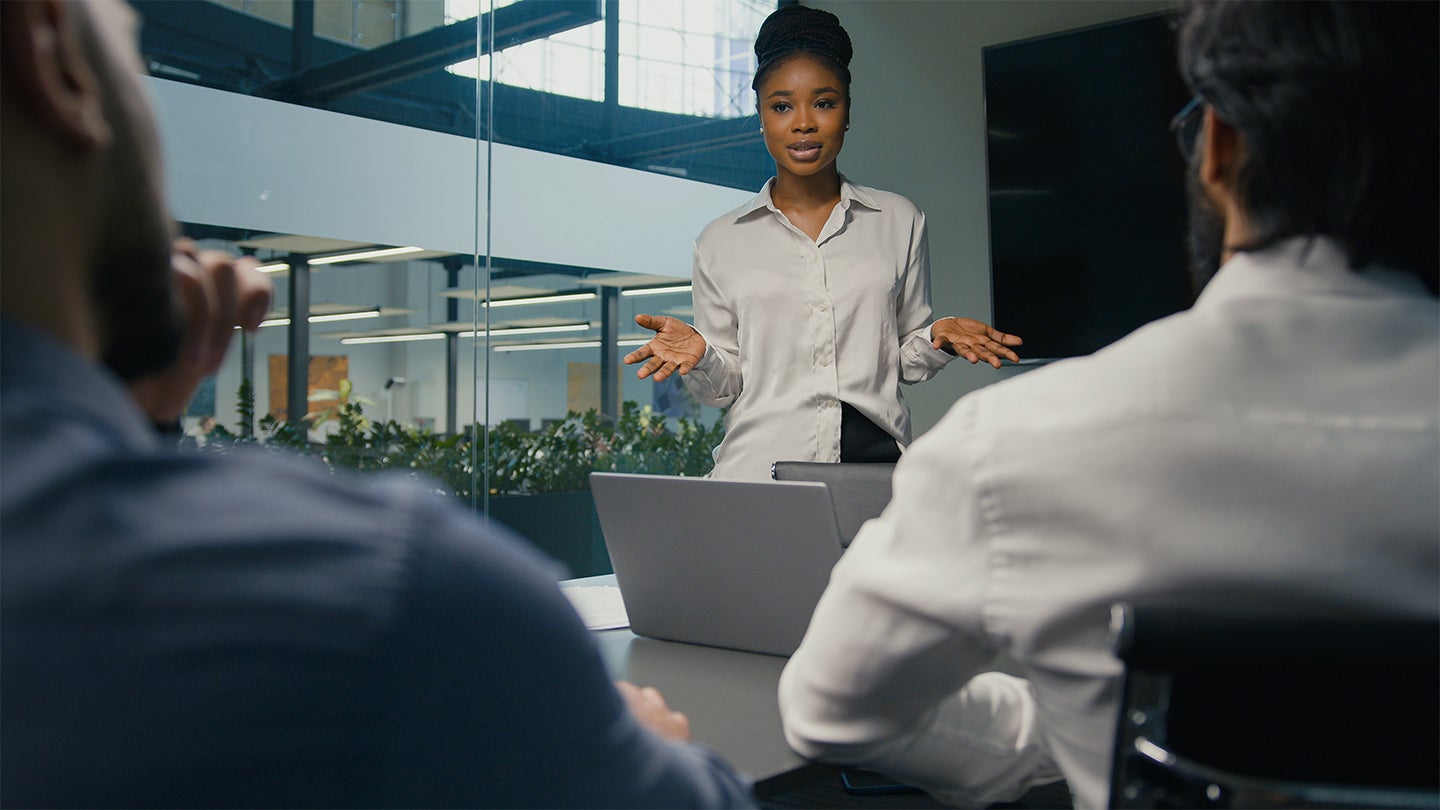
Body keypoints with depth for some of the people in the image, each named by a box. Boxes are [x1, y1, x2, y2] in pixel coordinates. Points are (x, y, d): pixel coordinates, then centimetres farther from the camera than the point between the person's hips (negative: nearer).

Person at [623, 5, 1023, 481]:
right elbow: (722, 389, 9)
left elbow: (908, 361, 15)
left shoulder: (899, 222, 11)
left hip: (875, 457, 2)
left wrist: (939, 339, -4)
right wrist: (699, 356, -10)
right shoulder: (720, 243, 8)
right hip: (761, 465, -1)